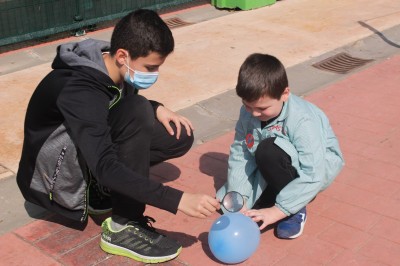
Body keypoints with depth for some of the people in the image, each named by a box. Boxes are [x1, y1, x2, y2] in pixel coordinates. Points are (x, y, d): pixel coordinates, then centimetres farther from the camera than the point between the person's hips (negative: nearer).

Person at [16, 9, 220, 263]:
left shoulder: (117, 69, -9)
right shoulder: (80, 93, -34)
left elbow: (126, 103, 14)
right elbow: (107, 168, -40)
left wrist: (157, 108, -9)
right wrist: (178, 200, -43)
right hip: (53, 174, -8)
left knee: (180, 135, -5)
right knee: (136, 112, -31)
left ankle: (100, 192, 3)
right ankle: (123, 227, -22)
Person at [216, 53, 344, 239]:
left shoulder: (302, 120, -32)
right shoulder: (248, 113, -15)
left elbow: (313, 175, -34)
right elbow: (240, 155, -15)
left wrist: (278, 210, -36)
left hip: (318, 166, -6)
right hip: (279, 168, 7)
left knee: (268, 151, -36)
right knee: (224, 199, -6)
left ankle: (296, 210, -13)